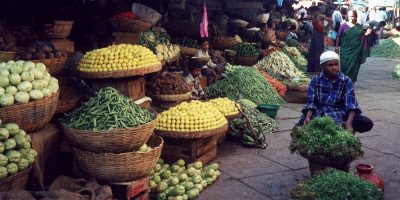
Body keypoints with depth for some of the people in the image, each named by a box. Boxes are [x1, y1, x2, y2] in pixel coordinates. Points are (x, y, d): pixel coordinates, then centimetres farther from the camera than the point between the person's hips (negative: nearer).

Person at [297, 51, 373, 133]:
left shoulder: (346, 81, -1)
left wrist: (349, 123, -29)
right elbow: (311, 102, -3)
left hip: (340, 115, 1)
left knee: (367, 123, -22)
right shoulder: (315, 80, 2)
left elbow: (351, 105, -12)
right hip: (319, 114, 0)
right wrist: (308, 117, -24)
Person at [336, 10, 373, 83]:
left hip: (356, 50, 2)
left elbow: (362, 37, 16)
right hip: (346, 50, -2)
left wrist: (366, 34, -4)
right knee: (345, 65, -3)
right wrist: (337, 46, -4)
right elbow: (338, 36, 0)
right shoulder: (344, 25, 1)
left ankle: (351, 81, 13)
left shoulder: (359, 27, 9)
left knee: (354, 66, 2)